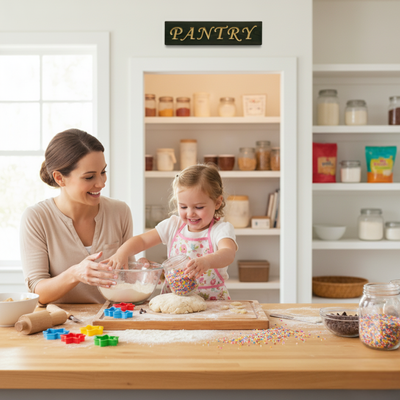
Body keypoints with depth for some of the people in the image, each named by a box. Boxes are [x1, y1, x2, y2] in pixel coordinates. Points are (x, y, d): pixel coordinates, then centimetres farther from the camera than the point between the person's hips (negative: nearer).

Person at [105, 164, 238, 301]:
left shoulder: (222, 229, -8)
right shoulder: (173, 225, 6)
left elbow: (228, 253, -29)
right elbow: (141, 240, 8)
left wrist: (206, 262, -51)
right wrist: (122, 252, -14)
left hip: (212, 301, -3)